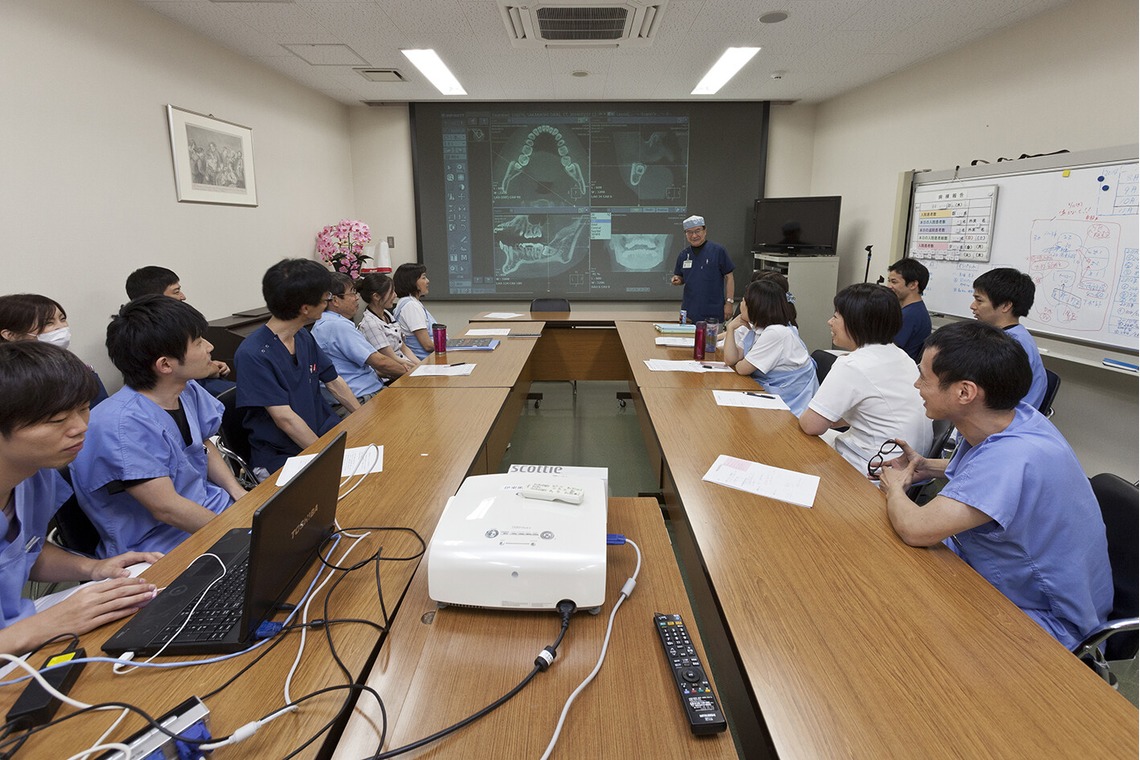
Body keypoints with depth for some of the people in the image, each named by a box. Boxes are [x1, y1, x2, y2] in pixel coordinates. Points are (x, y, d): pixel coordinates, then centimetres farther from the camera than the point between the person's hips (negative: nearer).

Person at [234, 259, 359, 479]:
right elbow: (285, 418, -20)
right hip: (283, 455, -8)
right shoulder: (253, 355, -17)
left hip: (325, 433, 8)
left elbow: (334, 382, 17)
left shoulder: (304, 337, 8)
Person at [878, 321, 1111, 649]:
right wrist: (927, 467, 1)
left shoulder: (1016, 457, -37)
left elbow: (915, 529, -36)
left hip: (1045, 619, -8)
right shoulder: (1007, 418, -8)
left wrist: (895, 489, -14)